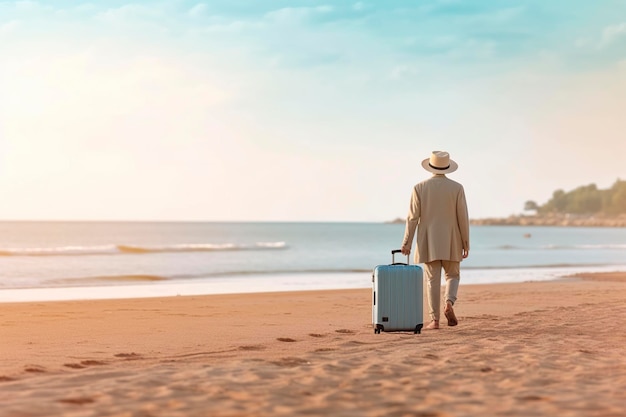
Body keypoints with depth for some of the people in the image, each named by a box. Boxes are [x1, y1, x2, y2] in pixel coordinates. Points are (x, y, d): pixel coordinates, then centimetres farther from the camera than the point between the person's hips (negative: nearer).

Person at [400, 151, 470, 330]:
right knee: (453, 276, 14)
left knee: (433, 280, 4)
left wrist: (407, 243, -2)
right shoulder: (457, 188, -4)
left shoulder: (420, 188, -4)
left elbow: (413, 217, -6)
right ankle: (449, 303, -13)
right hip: (450, 242, 0)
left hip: (428, 242, 0)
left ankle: (435, 320, -1)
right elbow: (463, 217, -5)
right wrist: (466, 243, 2)